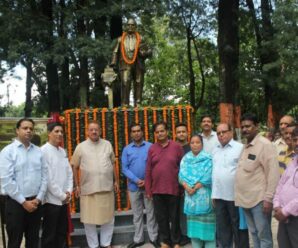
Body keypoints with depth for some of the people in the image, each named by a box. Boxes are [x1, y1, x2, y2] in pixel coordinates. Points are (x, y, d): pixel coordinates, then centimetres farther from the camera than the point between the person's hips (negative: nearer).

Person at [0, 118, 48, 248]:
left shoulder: (38, 151, 6)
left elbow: (44, 176, 6)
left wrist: (38, 199, -4)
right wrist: (23, 202, -12)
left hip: (35, 203, 4)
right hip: (16, 203, -4)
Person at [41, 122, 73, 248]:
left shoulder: (62, 151, 10)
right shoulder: (44, 151, -13)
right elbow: (47, 177, -17)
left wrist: (68, 191, -2)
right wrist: (61, 195, -13)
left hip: (63, 199, 7)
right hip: (51, 200, -7)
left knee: (62, 232, 17)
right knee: (49, 234, 6)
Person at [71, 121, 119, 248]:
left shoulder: (107, 145, 6)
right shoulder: (81, 147, 0)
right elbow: (74, 167, 2)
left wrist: (115, 181, 11)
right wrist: (77, 186, -1)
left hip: (107, 187, 2)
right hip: (88, 188, -2)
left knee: (108, 217, 10)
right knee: (89, 219, 6)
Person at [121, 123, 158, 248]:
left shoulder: (150, 146, -3)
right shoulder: (126, 149, 4)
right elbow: (124, 169, -1)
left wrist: (147, 181, -13)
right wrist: (136, 180, -13)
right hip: (134, 186, 2)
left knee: (151, 212, 6)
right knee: (137, 214, 13)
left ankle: (153, 238, 19)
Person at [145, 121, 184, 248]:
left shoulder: (176, 146, -2)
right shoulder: (152, 149, 4)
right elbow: (148, 170, 5)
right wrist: (148, 190, 3)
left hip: (173, 189, -2)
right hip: (157, 190, 2)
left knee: (174, 217, 10)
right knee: (161, 217, 12)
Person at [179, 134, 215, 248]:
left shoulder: (207, 158, -1)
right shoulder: (185, 159, 11)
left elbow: (207, 177, -11)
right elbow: (181, 175, 4)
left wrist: (195, 188, -14)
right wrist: (187, 187, -13)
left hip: (204, 196, -4)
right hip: (190, 196, 4)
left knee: (206, 223, -3)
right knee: (193, 223, 8)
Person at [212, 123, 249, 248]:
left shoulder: (240, 148, -7)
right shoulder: (215, 150, 12)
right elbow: (214, 172, 12)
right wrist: (214, 193, 10)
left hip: (235, 195, -5)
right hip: (219, 196, 6)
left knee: (238, 228, 7)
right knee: (222, 228, 15)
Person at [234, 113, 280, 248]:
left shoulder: (265, 144, -11)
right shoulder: (245, 147, 14)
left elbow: (273, 173, -16)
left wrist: (268, 198, -19)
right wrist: (240, 196, 13)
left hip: (259, 199, -8)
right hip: (246, 199, 8)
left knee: (264, 235, 2)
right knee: (254, 234, 17)